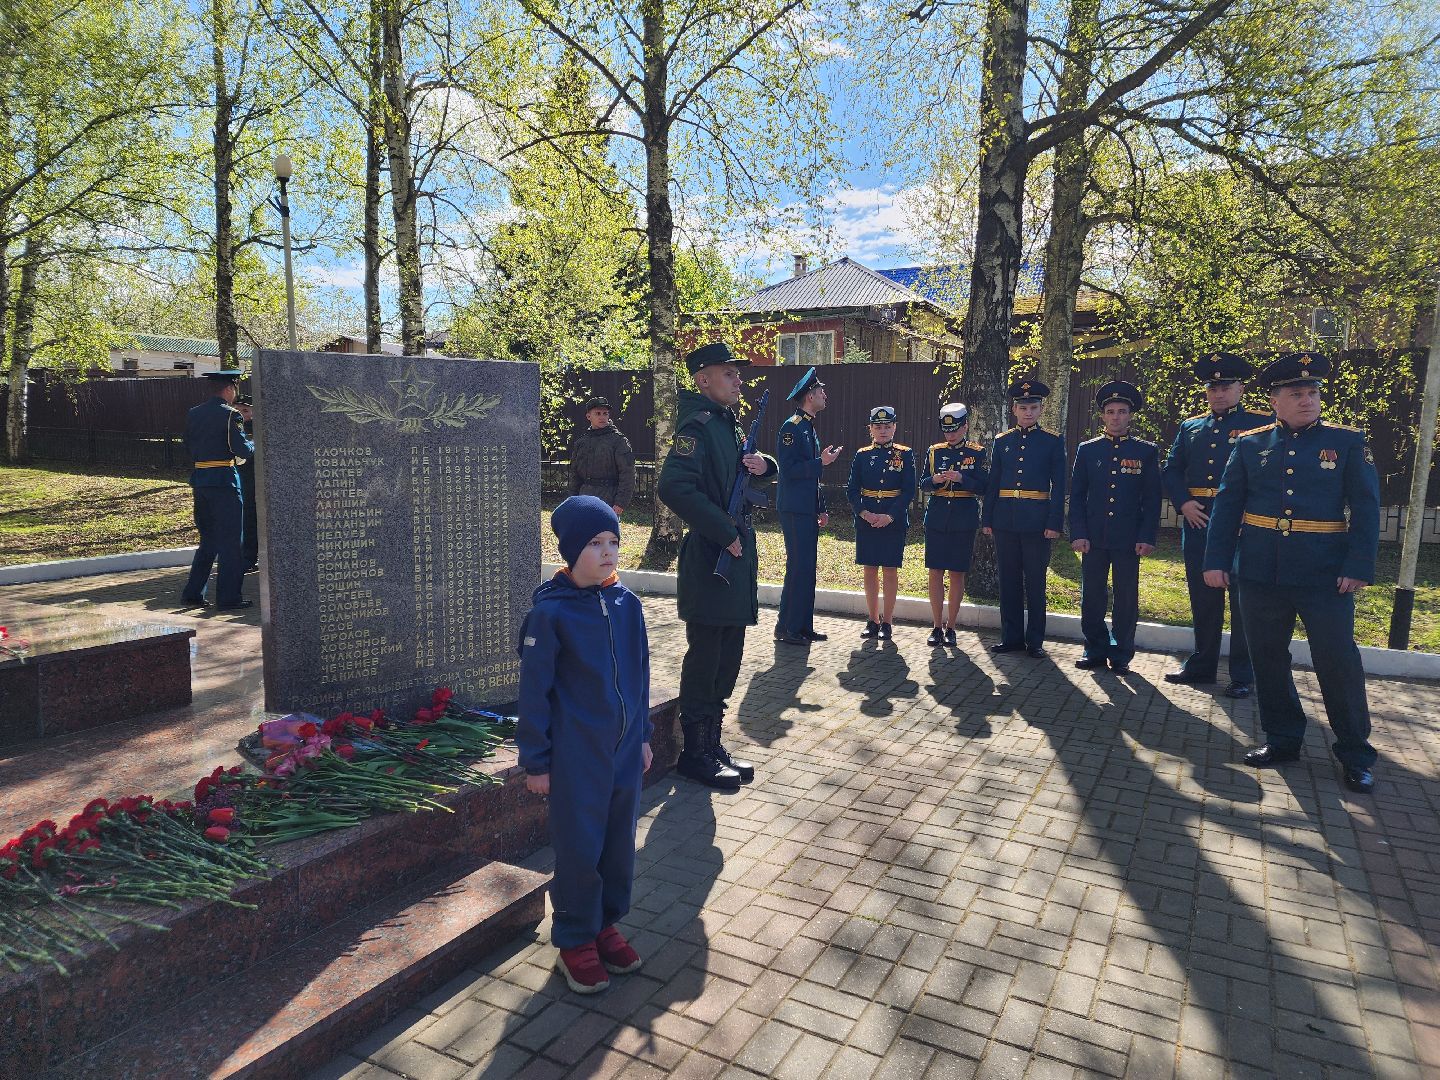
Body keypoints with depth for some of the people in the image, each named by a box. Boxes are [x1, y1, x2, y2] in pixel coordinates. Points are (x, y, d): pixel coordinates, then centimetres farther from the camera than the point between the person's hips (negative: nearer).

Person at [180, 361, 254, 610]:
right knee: (230, 540, 0)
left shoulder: (194, 413, 11)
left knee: (208, 538, 17)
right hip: (224, 480, -7)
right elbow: (242, 449, -15)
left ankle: (193, 593, 18)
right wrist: (254, 444, 5)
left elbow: (189, 447, 15)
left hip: (199, 478, 7)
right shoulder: (230, 414, -11)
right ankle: (228, 597, 2)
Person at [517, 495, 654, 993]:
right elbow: (535, 691, -11)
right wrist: (535, 761, -8)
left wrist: (643, 735, 14)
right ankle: (575, 942, 27)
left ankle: (606, 924, 37)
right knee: (579, 848, 7)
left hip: (625, 751, 5)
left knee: (620, 842, 16)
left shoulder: (627, 604, 0)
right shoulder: (550, 613, -15)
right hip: (576, 756, -5)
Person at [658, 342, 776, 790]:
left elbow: (747, 465, 29)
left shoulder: (730, 424, 16)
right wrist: (723, 531, -22)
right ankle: (694, 753, 13)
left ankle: (712, 744, 28)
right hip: (709, 559, -10)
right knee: (705, 656, 0)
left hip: (737, 554, 10)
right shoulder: (698, 425, -14)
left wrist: (762, 464, 4)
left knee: (727, 657, 15)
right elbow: (674, 487, -28)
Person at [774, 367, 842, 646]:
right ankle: (786, 628, 0)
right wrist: (821, 462, -20)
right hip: (795, 510, -10)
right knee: (798, 569, -8)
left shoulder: (809, 428, 18)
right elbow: (789, 470, -19)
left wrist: (822, 509, 18)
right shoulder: (791, 427, -11)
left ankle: (804, 626, 18)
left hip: (808, 510, 10)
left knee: (807, 570, 11)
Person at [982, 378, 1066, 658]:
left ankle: (1035, 640, 13)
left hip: (1036, 522, -3)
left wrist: (1054, 523, -9)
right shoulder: (1002, 441, 10)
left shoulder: (1053, 441, 2)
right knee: (1008, 580, 8)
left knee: (1035, 582, 3)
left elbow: (1059, 486, -1)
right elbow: (992, 483, 11)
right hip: (1005, 521, 3)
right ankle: (1011, 637, 17)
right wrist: (987, 519, 5)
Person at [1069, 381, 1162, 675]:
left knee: (1127, 600, 5)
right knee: (1092, 597, 5)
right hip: (1094, 538, 1)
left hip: (1129, 539, -1)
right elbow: (1077, 495, 6)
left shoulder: (1147, 451, 4)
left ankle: (1121, 655, 16)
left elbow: (1152, 499, 2)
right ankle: (1096, 651, 18)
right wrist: (1078, 533, -3)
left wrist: (1147, 537, -6)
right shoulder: (1087, 450, 7)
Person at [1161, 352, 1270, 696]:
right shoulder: (1190, 428, 13)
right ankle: (1202, 665, 23)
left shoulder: (1262, 423, 1)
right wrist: (1183, 503, -4)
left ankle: (1243, 675, 11)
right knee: (1203, 599, 12)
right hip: (1198, 523, 4)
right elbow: (1170, 471, 12)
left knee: (1243, 601, 2)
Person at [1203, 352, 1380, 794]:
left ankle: (1356, 754, 16)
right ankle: (1282, 739, 26)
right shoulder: (1250, 445, 6)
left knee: (1339, 662, 1)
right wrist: (1216, 560, -3)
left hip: (1325, 575, -2)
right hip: (1260, 574, 2)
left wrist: (1359, 568, -11)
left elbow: (1366, 508, -2)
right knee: (1268, 658, 10)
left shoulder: (1348, 442, 2)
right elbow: (1226, 506, 5)